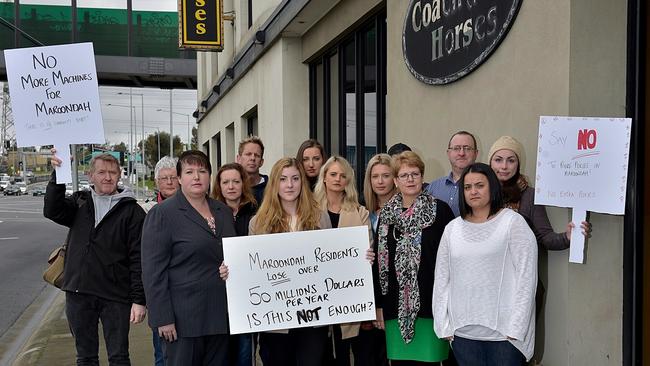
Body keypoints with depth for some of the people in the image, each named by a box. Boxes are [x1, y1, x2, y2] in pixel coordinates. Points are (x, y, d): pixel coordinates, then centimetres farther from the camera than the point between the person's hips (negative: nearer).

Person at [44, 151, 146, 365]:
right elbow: (52, 210, -11)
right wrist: (58, 174, -21)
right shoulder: (80, 203, 10)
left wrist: (139, 300, -10)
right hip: (78, 293, 3)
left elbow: (138, 258, -6)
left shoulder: (132, 211, -2)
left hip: (116, 296, -3)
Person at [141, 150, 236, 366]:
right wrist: (163, 319, -15)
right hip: (184, 319, -5)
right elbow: (153, 271, -10)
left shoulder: (224, 211, 11)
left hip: (220, 315, 5)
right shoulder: (162, 214, -6)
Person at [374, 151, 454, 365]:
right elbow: (380, 260, 10)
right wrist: (378, 304, 7)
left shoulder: (440, 210, -3)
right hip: (396, 304, 3)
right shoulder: (386, 213, 8)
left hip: (431, 302, -3)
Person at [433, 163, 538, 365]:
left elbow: (526, 276, -7)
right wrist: (443, 325, 6)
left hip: (503, 331, -3)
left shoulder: (513, 222, -2)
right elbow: (441, 278, 11)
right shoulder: (452, 228, 10)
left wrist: (516, 327, -12)